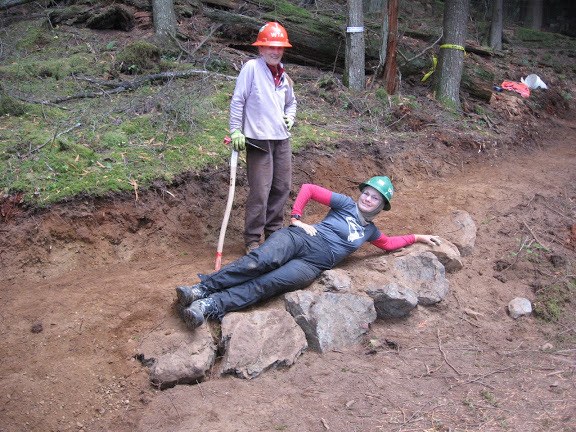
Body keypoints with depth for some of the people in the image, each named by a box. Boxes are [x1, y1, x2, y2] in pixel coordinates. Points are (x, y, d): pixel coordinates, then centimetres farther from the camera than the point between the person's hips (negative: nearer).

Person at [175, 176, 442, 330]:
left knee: (267, 284, -28)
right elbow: (308, 189, 9)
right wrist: (296, 218, 2)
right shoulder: (346, 204, 15)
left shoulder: (370, 231, 27)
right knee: (261, 261, -34)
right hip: (298, 238, -1)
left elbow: (389, 244, 45)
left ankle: (210, 307, -42)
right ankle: (201, 288, -37)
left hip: (313, 264, 1)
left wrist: (418, 237, 40)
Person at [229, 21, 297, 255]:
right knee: (260, 191, -8)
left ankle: (274, 232, 27)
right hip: (259, 139, -7)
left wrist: (290, 117, 9)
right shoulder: (251, 68, -6)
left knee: (282, 187, 11)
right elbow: (237, 100, -8)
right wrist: (236, 131, -13)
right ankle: (252, 240, 3)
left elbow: (291, 102, 29)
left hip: (281, 139, 7)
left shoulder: (283, 76, 14)